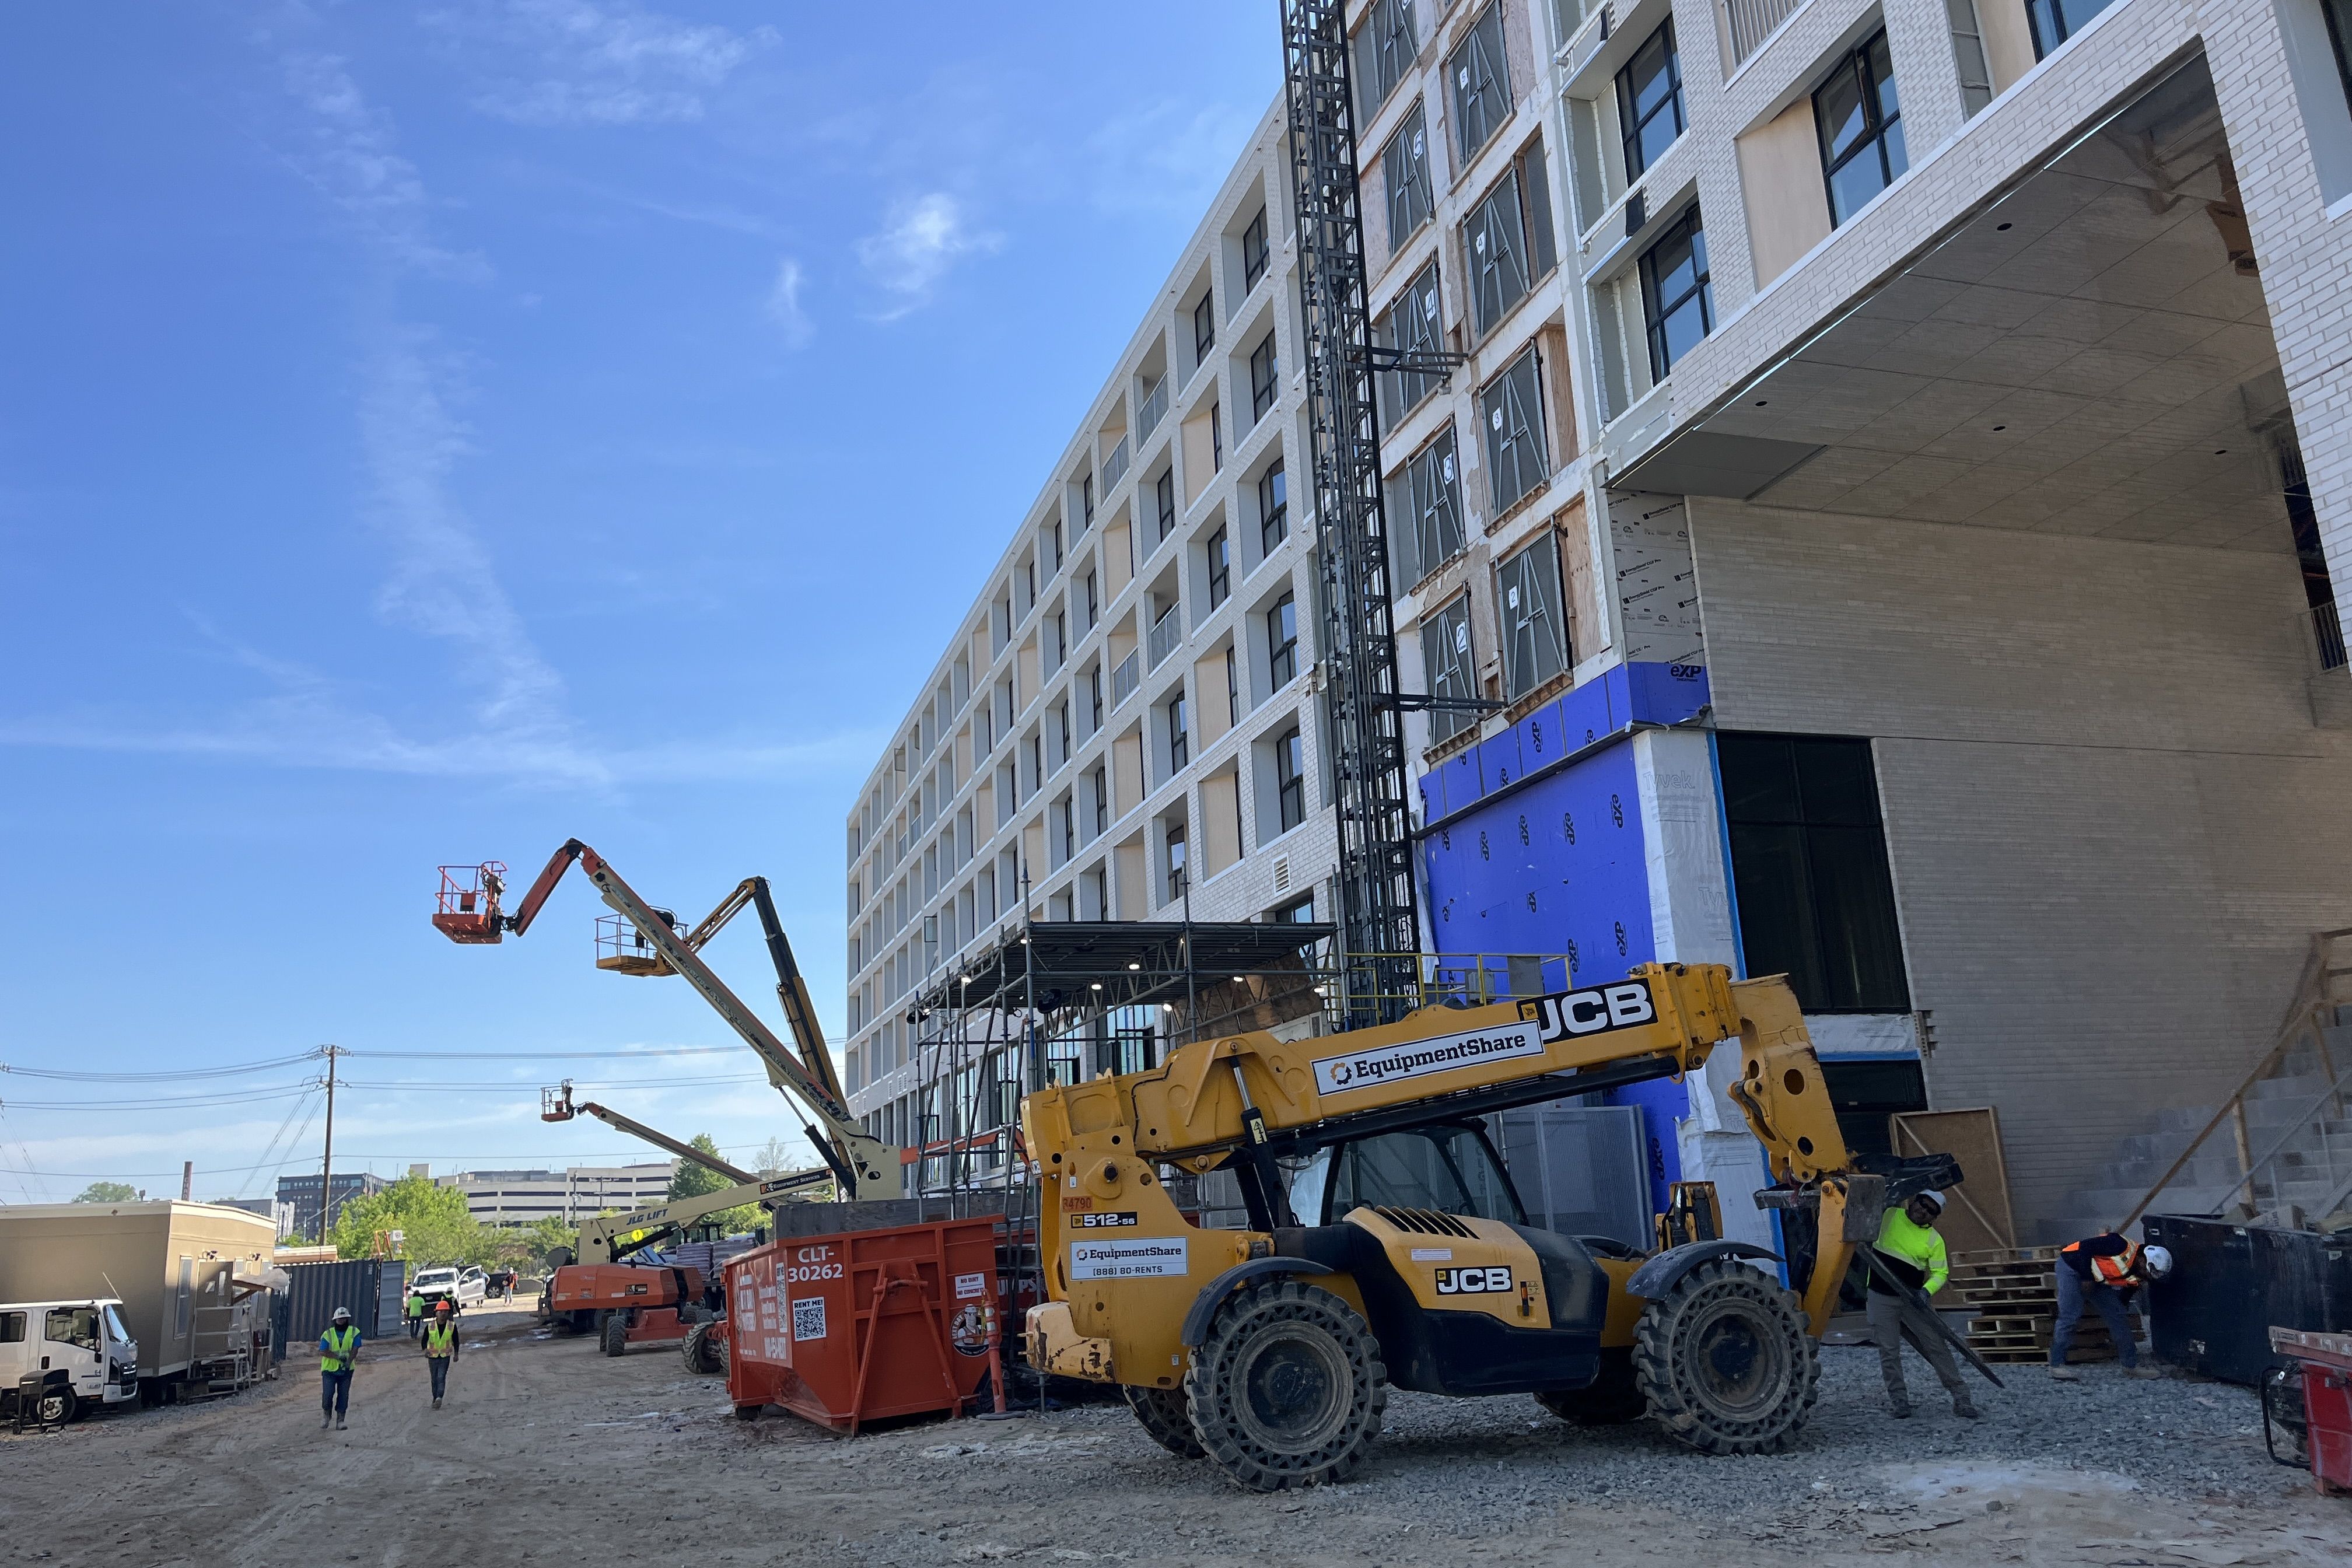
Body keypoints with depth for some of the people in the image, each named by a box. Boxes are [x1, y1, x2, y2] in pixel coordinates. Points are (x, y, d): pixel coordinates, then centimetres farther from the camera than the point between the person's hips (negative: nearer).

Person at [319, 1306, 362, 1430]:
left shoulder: (354, 1332, 2)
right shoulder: (328, 1334, -1)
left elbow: (355, 1349, -7)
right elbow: (323, 1351, -11)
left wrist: (349, 1361, -24)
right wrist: (338, 1356, -23)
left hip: (346, 1370, 1)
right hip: (330, 1369, -1)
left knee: (344, 1395, 1)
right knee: (328, 1393, -10)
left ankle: (340, 1421, 8)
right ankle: (326, 1414, 17)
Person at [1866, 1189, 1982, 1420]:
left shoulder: (1934, 1239, -1)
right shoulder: (1888, 1216, -2)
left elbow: (1940, 1273, -2)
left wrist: (1927, 1290, -18)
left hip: (1914, 1301, 0)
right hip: (1881, 1298, 0)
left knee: (1937, 1346, 0)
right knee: (1889, 1352, 1)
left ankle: (1961, 1398, 9)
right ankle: (1900, 1402, 11)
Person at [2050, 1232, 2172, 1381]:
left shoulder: (2137, 1279, 1)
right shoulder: (2123, 1247, -26)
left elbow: (2123, 1301, 13)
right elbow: (2084, 1247, -28)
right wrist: (2087, 1278, -24)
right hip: (2072, 1266, -9)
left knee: (2118, 1318, 5)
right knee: (2070, 1316, -18)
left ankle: (2131, 1365, 16)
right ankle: (2057, 1365, -14)